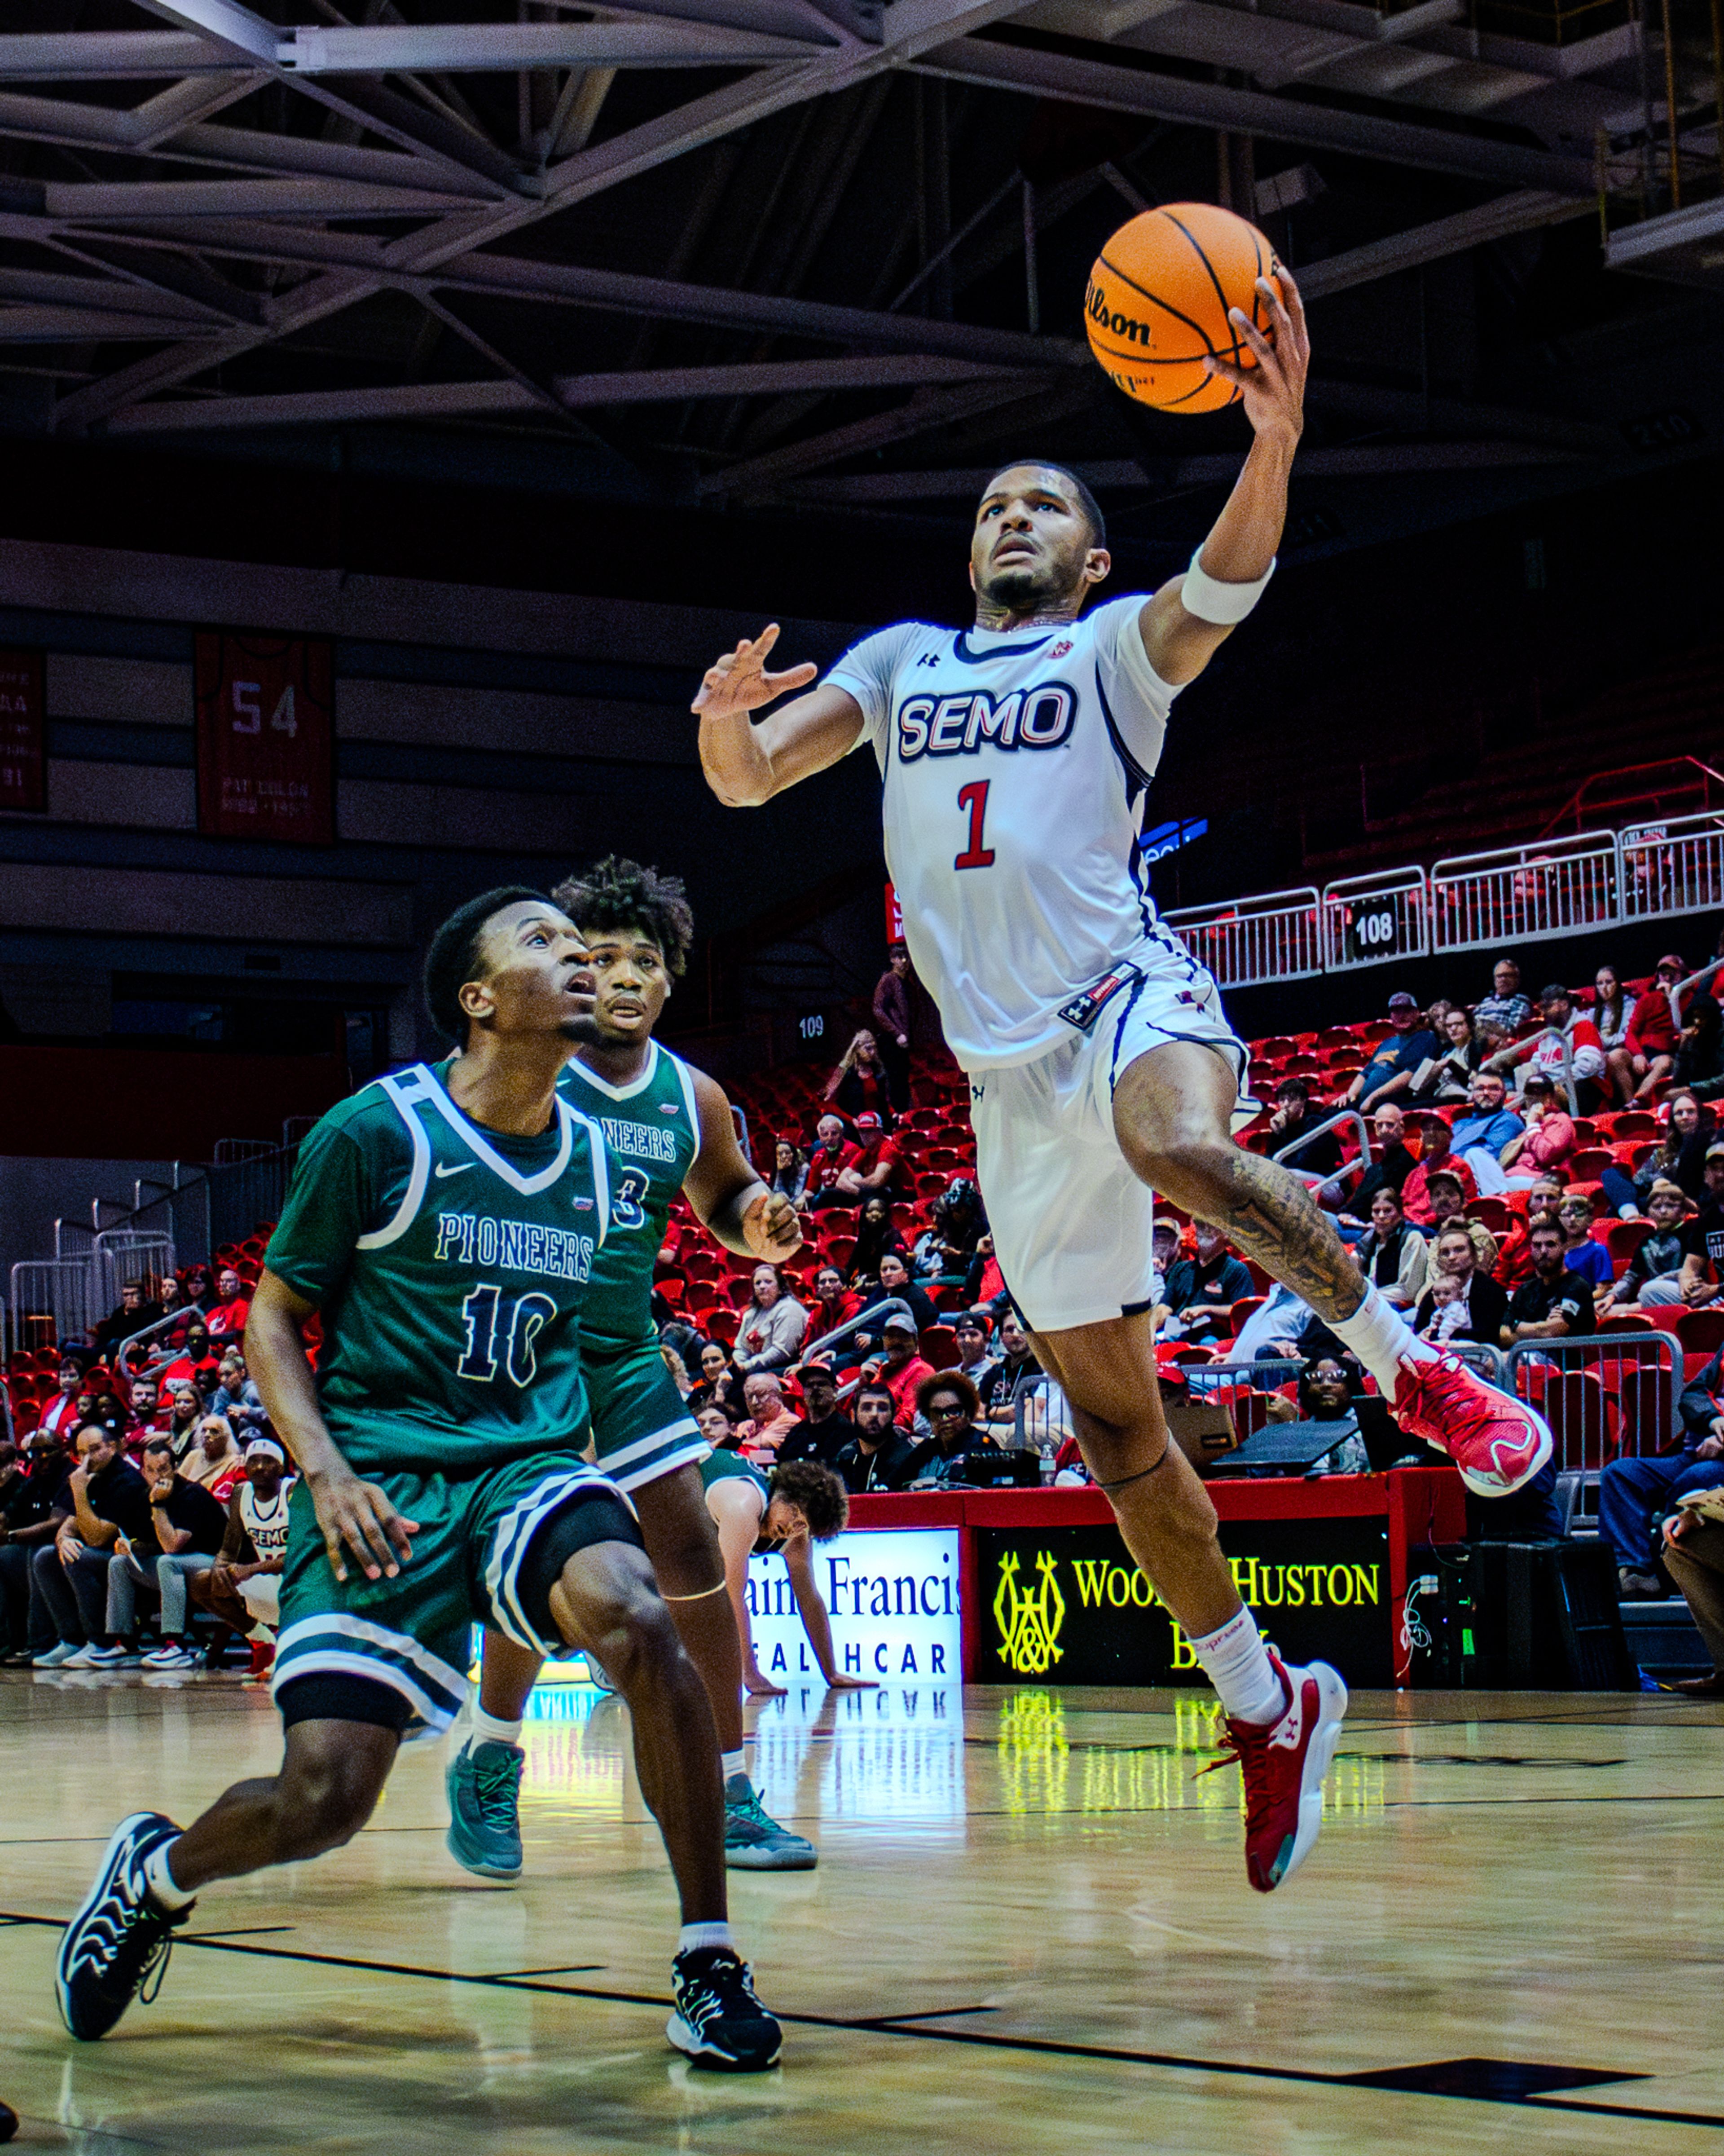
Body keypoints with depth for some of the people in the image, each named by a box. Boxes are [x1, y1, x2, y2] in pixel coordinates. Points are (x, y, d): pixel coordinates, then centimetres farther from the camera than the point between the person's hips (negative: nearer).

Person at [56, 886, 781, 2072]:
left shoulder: (591, 1152, 9)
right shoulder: (376, 1130, -6)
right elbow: (271, 1319, 1)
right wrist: (327, 1473, -14)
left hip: (530, 1463, 3)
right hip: (385, 1481, -3)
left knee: (634, 1617, -31)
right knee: (325, 1800, -13)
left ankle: (710, 1965, -20)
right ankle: (155, 1873, 22)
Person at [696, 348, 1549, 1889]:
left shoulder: (1115, 648, 8)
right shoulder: (903, 662, 20)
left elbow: (1225, 583, -14)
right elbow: (748, 781, 12)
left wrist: (1275, 439, -34)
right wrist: (723, 715, -13)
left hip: (1130, 996, -4)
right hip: (1012, 1070, 4)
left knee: (1182, 1145, -42)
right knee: (1114, 1424, 4)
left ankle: (1415, 1372, -24)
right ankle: (1267, 1710, 18)